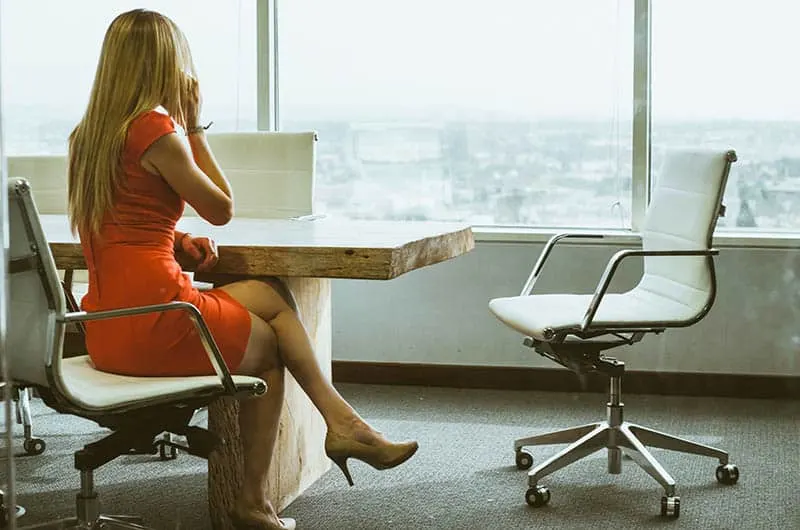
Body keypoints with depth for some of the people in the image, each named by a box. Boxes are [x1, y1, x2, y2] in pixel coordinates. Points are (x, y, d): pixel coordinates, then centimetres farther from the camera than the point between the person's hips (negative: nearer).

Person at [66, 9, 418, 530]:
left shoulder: (88, 135, 12)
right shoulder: (157, 129, -13)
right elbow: (223, 209, -2)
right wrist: (195, 127, 3)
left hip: (107, 331, 8)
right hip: (156, 322, -8)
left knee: (269, 294, 19)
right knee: (270, 343, 18)